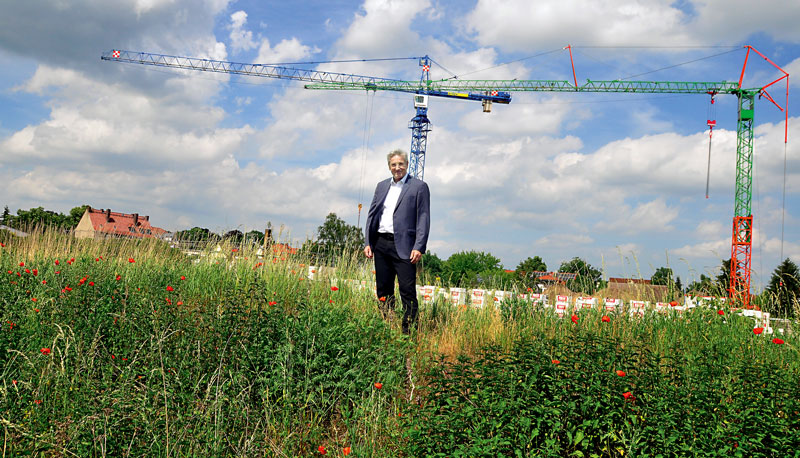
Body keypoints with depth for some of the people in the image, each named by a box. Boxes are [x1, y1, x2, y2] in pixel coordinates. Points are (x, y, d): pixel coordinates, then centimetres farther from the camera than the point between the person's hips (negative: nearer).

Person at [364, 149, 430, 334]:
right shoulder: (381, 186, 16)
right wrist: (368, 243, 7)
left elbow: (423, 219, -6)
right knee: (383, 290, 10)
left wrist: (419, 247, -14)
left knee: (408, 291, -9)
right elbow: (372, 215, 16)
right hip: (381, 244, 6)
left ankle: (409, 331, -4)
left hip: (403, 246, -6)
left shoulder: (419, 187, 0)